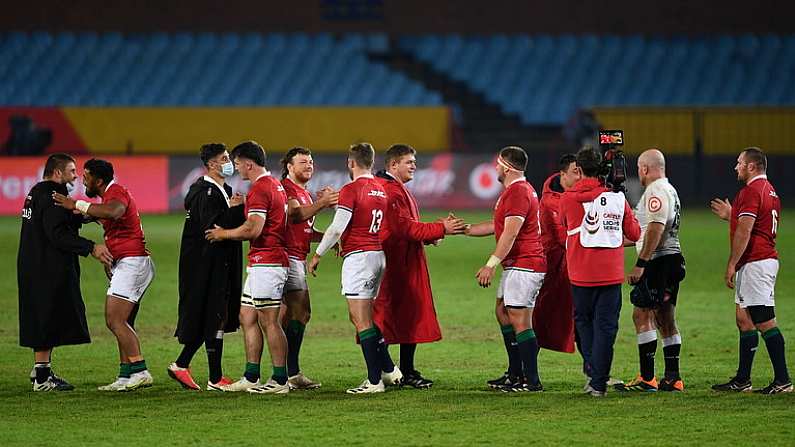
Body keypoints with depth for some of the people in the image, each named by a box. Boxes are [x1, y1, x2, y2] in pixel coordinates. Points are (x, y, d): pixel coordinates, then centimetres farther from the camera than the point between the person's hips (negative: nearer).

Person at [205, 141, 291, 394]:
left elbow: (253, 229, -23)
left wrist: (223, 234, -9)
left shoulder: (260, 189, -15)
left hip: (266, 262, -11)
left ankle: (280, 380, -5)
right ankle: (251, 378, 14)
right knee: (247, 317, 12)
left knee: (268, 321, -7)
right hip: (264, 262, 11)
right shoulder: (275, 185, 18)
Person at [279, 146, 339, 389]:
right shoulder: (285, 188, -8)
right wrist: (321, 204, -37)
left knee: (288, 314, 9)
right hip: (288, 256, -11)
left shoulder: (305, 194, 24)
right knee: (300, 312, -15)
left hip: (298, 258, 11)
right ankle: (292, 374, -16)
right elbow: (296, 214, -26)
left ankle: (281, 373, 11)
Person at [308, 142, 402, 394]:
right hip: (378, 254, 8)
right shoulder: (380, 189, 11)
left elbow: (337, 228, -16)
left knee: (362, 321, -5)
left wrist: (317, 255, -5)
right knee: (359, 317, 19)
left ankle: (375, 380, -6)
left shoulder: (351, 190, -12)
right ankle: (389, 370, 17)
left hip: (358, 257, -8)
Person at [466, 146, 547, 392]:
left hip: (524, 265, -11)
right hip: (515, 265, 11)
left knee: (519, 320, -11)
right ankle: (515, 375, 21)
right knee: (503, 312, 16)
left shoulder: (518, 192, -16)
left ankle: (532, 380, -11)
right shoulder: (516, 190, 20)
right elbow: (497, 226, 27)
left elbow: (510, 233, -23)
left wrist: (491, 264, -25)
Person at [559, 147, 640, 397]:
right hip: (611, 273, 0)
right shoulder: (617, 198, -4)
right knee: (605, 326, 3)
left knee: (583, 321, 20)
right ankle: (598, 383, 0)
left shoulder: (568, 199, -3)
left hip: (581, 273, 0)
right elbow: (634, 234, 5)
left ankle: (593, 371, 10)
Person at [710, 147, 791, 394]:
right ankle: (742, 379, 18)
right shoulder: (770, 191, 18)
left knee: (765, 322, -11)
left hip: (754, 262, -11)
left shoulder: (751, 191, -14)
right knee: (744, 320, 14)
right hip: (766, 259, 11)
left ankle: (782, 380, -12)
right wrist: (730, 216, 29)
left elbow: (744, 232, -21)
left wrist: (731, 265, -19)